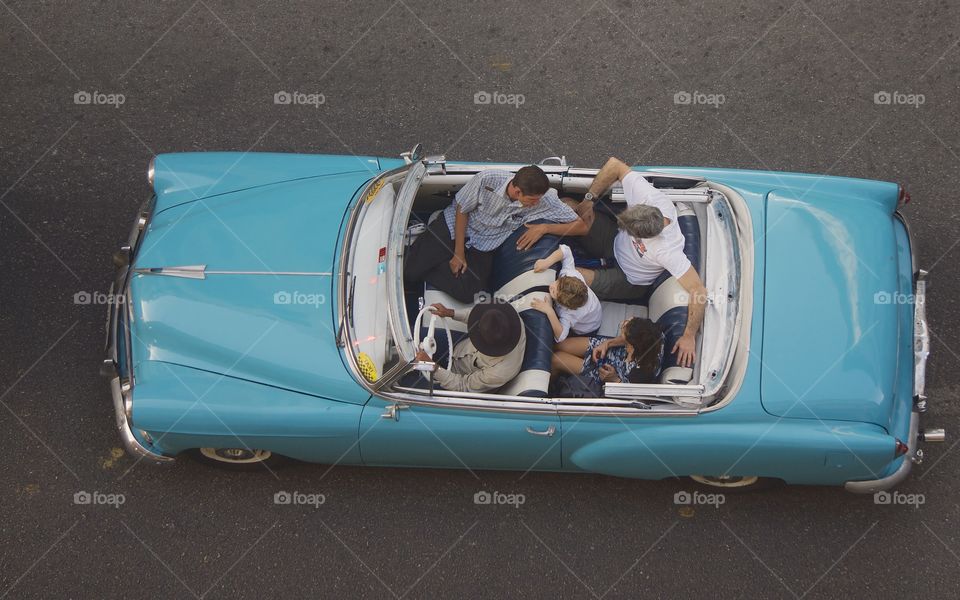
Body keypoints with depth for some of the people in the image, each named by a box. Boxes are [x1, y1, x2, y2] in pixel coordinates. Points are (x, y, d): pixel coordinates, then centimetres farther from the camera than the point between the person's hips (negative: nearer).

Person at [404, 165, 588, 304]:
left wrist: (544, 228, -34)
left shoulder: (545, 199, -25)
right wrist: (458, 254, -11)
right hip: (454, 227, -2)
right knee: (409, 270, -15)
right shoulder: (487, 180, -30)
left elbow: (581, 226, -20)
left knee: (466, 293, -20)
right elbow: (462, 210, -13)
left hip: (483, 246, 2)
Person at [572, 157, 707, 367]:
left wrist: (689, 337, -37)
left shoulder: (668, 251, -44)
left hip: (629, 281, -5)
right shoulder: (646, 194, -33)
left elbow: (699, 292, -41)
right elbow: (614, 164, -20)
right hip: (615, 240, 5)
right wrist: (589, 199, -19)